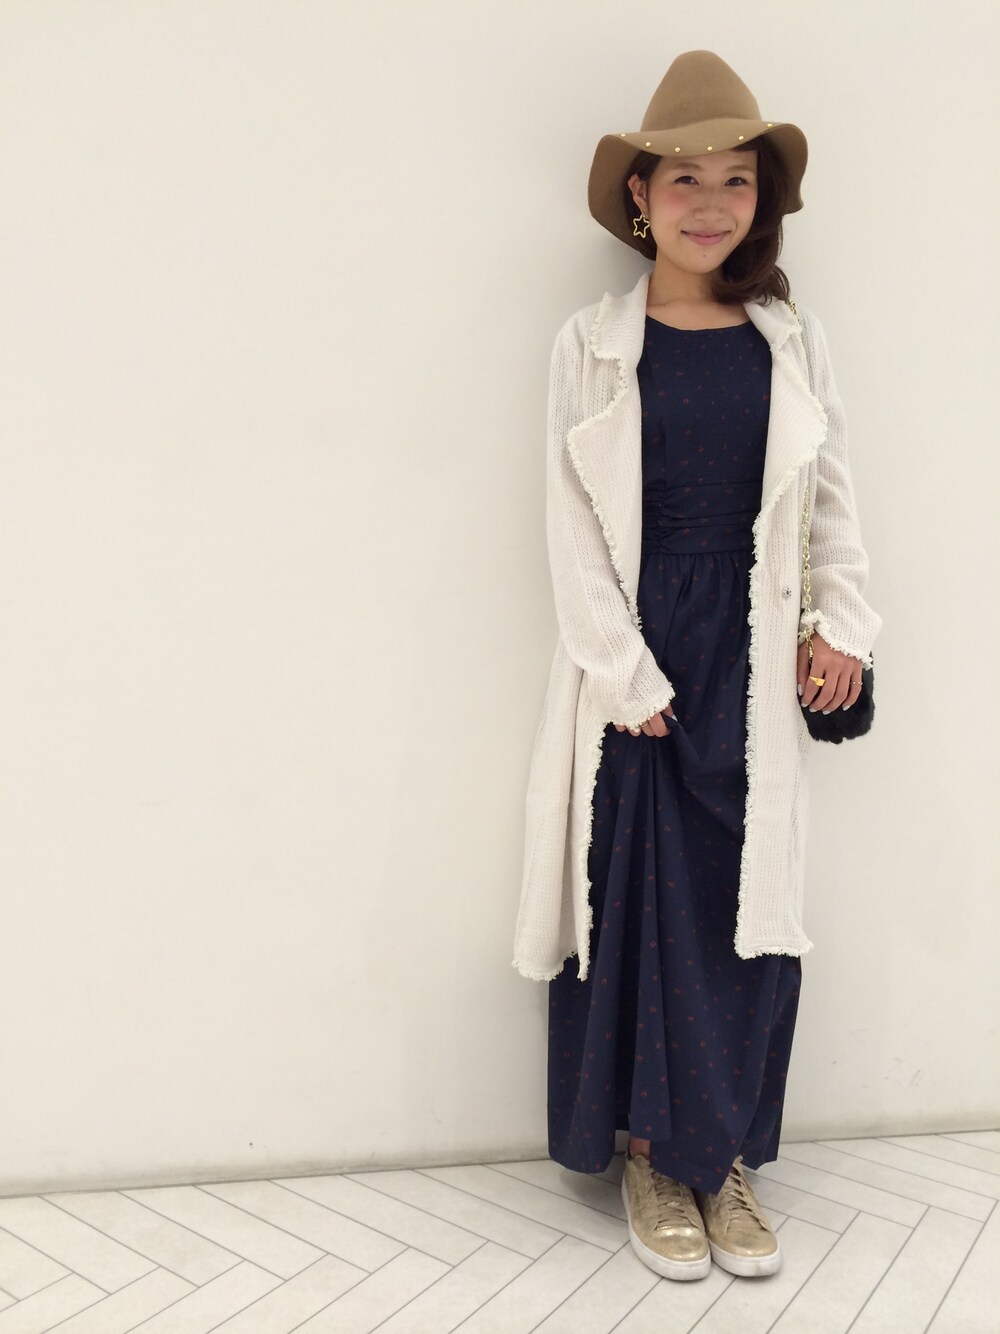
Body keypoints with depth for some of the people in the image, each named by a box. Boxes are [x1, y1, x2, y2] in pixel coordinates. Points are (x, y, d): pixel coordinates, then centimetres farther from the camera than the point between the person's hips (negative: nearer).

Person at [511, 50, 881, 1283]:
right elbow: (572, 529, -5)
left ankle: (723, 1156, 25)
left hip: (753, 661, 3)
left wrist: (843, 626, 5)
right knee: (637, 897, 3)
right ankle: (651, 1154, 23)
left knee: (746, 902, 6)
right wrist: (629, 676, -10)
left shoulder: (791, 340, 7)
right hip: (633, 659, -2)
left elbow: (833, 495, 14)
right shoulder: (591, 345, -1)